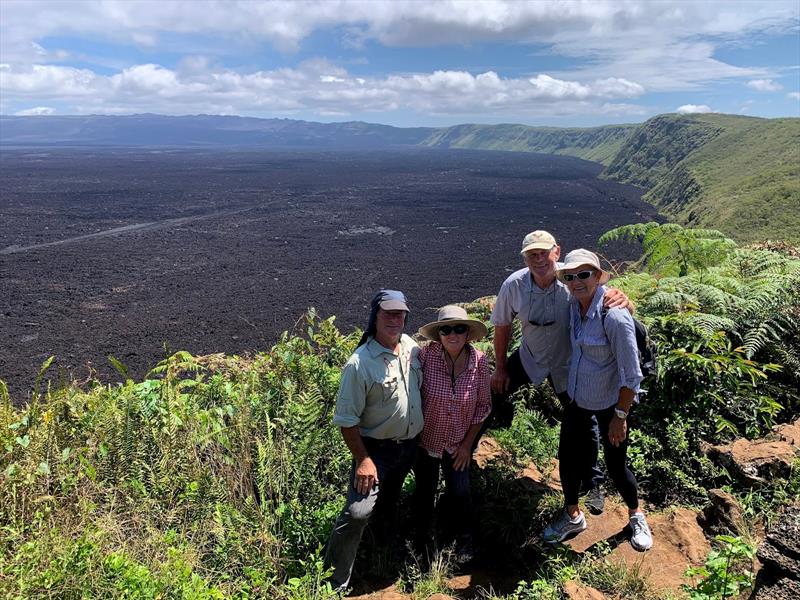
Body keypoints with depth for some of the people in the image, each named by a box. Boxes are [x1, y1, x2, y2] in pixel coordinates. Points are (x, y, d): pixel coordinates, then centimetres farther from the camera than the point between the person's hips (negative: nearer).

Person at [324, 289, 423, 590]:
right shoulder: (359, 364, -25)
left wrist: (420, 435, 14)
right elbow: (347, 420, -20)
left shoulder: (412, 348, -5)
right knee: (358, 512, -16)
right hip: (376, 449, -6)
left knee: (389, 502, 27)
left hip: (409, 446, 6)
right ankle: (335, 584, 2)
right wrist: (363, 460, -20)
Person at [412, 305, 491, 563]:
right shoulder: (426, 355, -26)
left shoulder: (479, 361, -18)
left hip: (458, 442, 1)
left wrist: (467, 443, -4)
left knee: (459, 491, 10)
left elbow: (483, 404, -5)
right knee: (425, 489, 18)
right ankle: (421, 535, 46)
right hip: (425, 438, -1)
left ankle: (464, 539, 39)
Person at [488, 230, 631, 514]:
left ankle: (593, 484, 32)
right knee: (491, 395, 2)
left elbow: (607, 297, -23)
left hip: (568, 364, -1)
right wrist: (500, 368, 0)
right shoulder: (514, 285, -21)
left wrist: (620, 297, -49)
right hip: (529, 358, 2)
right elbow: (502, 326, -7)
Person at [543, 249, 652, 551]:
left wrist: (620, 416, -16)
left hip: (610, 403, -6)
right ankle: (573, 516, 38)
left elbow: (632, 376, -22)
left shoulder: (614, 316, -28)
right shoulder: (574, 305, -7)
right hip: (577, 398, 6)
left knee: (616, 466, 11)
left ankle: (636, 516, 42)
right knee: (567, 458, 13)